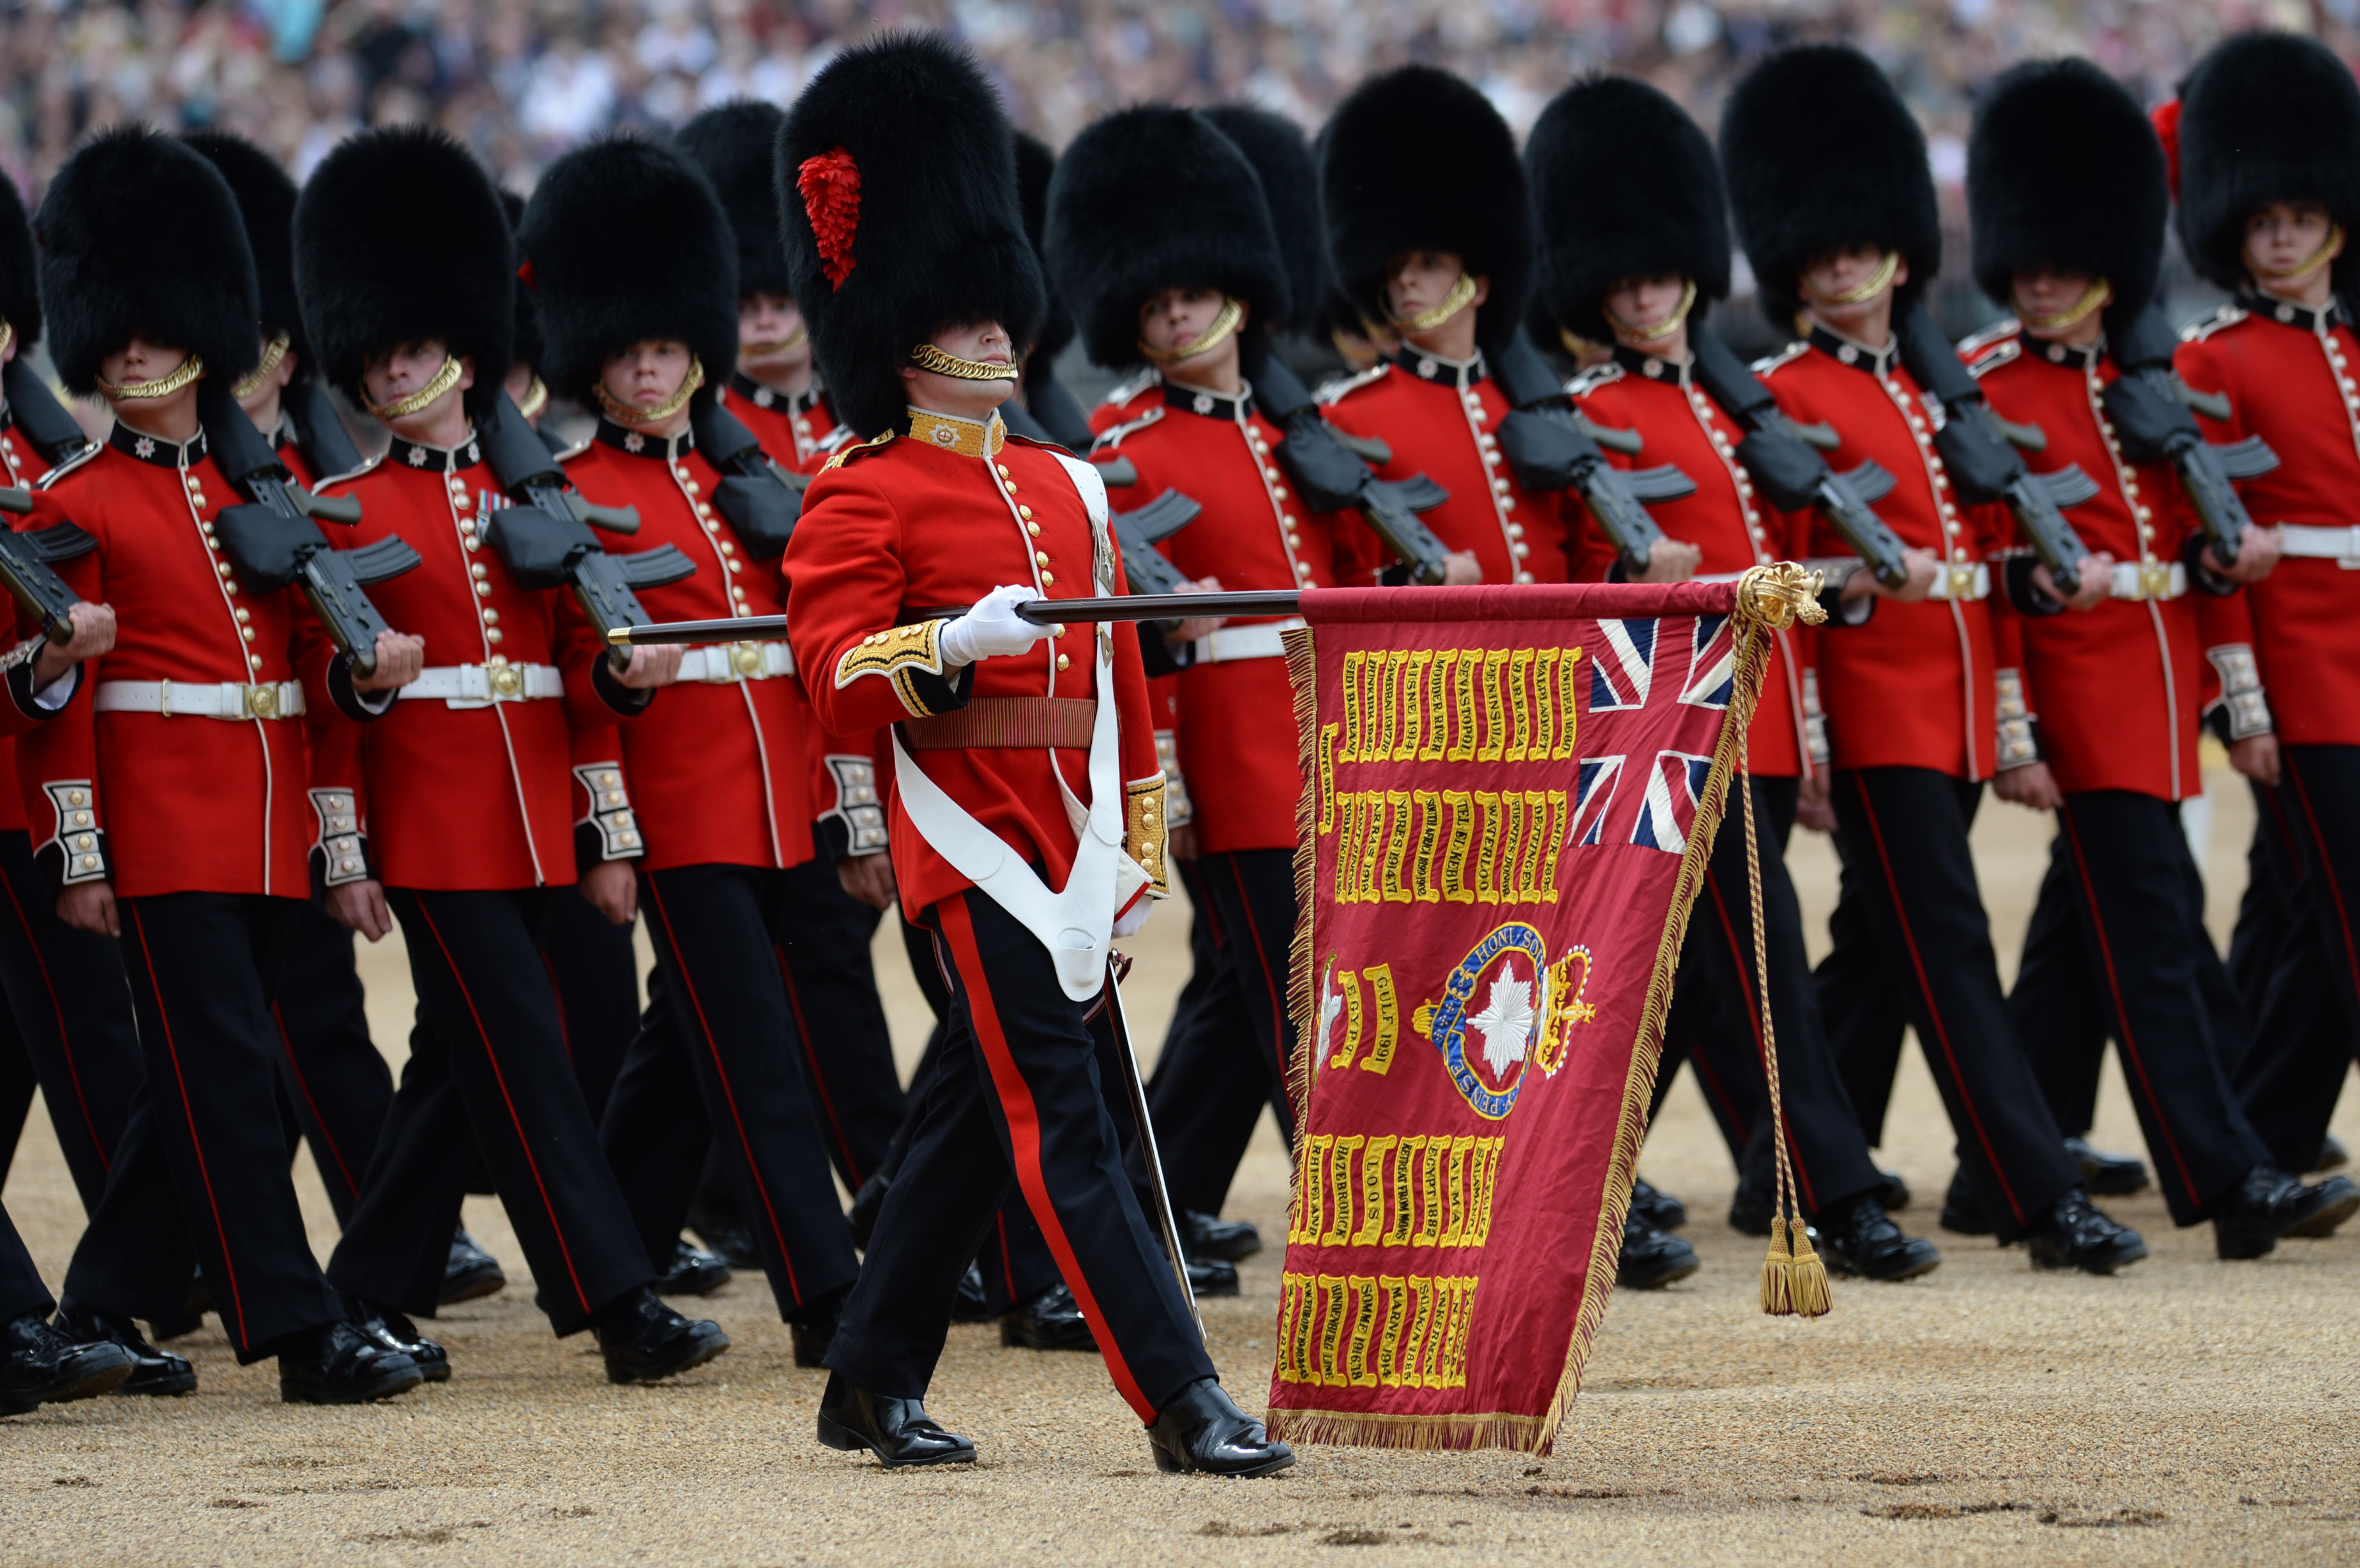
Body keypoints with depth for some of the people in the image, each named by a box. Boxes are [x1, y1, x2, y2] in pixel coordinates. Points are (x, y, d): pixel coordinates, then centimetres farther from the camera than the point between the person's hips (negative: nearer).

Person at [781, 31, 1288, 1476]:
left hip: (1069, 840, 8)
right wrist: (953, 643, -30)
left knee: (985, 1115, 12)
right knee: (1063, 1124, -10)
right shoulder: (864, 500, -5)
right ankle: (1186, 1403, -16)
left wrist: (1139, 844, 20)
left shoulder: (1066, 488, 17)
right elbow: (838, 681, -13)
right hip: (976, 836, -8)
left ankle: (877, 1385, 23)